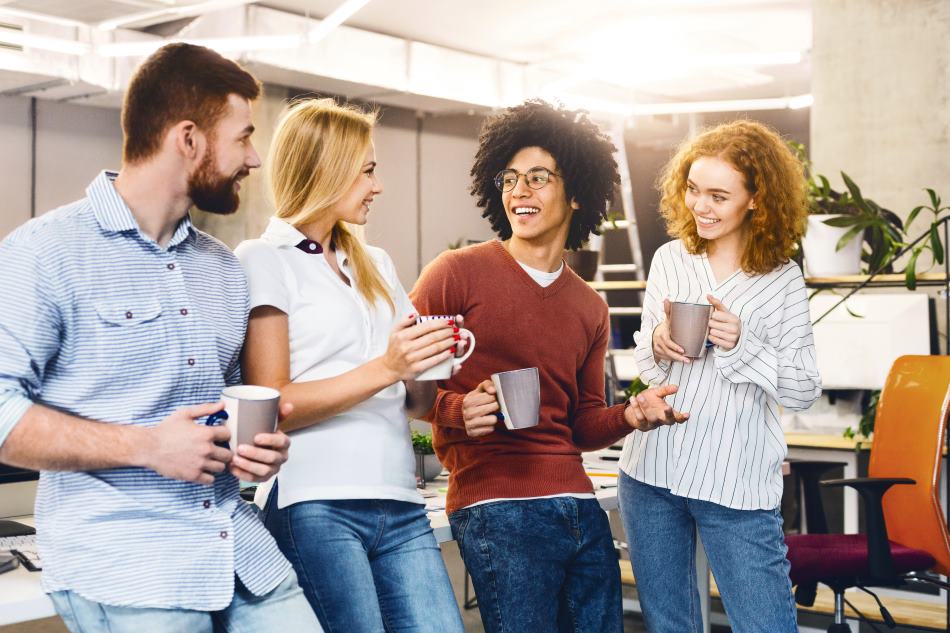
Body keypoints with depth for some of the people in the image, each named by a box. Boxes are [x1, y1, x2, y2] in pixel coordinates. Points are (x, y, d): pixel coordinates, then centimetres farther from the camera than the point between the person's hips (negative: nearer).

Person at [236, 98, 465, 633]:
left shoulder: (376, 265, 20)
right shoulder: (265, 261, 0)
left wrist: (438, 363, -2)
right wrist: (383, 368, -17)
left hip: (401, 506, 6)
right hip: (316, 508, -6)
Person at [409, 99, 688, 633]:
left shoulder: (590, 308, 15)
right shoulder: (457, 274, -2)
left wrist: (628, 416, -1)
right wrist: (457, 410, -22)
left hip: (580, 505, 6)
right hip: (496, 504, -6)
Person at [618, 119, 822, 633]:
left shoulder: (782, 279, -4)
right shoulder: (670, 259, 5)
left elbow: (805, 390, -5)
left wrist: (741, 345, -19)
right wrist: (657, 344, -9)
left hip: (737, 485, -3)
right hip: (650, 473, 4)